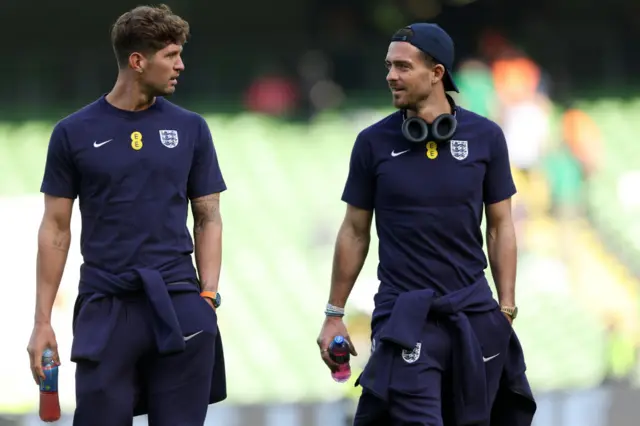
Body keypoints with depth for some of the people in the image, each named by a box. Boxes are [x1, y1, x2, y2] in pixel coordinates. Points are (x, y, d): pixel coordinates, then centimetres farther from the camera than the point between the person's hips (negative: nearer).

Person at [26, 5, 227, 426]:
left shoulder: (190, 129, 7)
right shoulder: (74, 133, 2)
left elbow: (208, 220, 10)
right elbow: (56, 229, 5)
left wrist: (208, 297, -3)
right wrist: (43, 321, 1)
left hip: (177, 307, 1)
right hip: (106, 309, -1)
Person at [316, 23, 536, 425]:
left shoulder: (485, 137, 0)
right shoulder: (374, 143, -1)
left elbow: (501, 227, 7)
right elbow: (355, 232, 6)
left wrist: (506, 309, 1)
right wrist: (334, 315, 6)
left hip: (473, 312, 1)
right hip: (403, 314, -1)